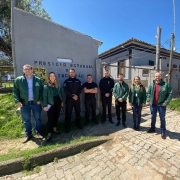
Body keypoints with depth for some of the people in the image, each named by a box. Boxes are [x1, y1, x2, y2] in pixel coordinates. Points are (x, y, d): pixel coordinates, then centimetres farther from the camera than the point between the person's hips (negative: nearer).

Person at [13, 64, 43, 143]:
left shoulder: (38, 80, -2)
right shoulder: (18, 80, -3)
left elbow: (41, 90, 2)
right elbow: (15, 91, -1)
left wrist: (40, 100, -6)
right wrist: (17, 101, -10)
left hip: (36, 103, 0)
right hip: (24, 104, 0)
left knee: (37, 119, 14)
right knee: (26, 120, 14)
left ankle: (38, 132, 33)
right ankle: (28, 135, 33)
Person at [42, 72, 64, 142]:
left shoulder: (58, 85, 6)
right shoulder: (46, 86, -8)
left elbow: (60, 93, 12)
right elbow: (44, 96, -10)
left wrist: (62, 101, 11)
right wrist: (45, 105, -13)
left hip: (58, 103, 5)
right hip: (50, 104, -5)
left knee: (56, 116, 14)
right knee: (50, 118, 0)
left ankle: (54, 129, 33)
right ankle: (49, 133, 12)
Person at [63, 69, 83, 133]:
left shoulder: (78, 81, 11)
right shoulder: (66, 81, 2)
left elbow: (80, 89, 3)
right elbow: (65, 90, -9)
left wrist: (77, 95, -15)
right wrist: (72, 96, -19)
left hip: (77, 99, 3)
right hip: (69, 99, -3)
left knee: (78, 112, 14)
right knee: (68, 113, 2)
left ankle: (78, 123, 32)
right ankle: (67, 127, 16)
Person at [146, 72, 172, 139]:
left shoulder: (166, 84, -7)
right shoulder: (151, 85, 2)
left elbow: (170, 93, -7)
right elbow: (148, 93, 9)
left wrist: (166, 102, -12)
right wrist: (148, 100, -1)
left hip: (161, 105, -3)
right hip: (153, 104, 3)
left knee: (162, 118, 10)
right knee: (153, 117, 17)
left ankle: (163, 132, 26)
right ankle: (152, 128, 35)